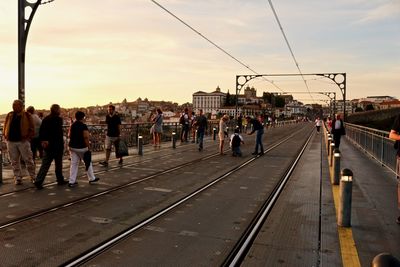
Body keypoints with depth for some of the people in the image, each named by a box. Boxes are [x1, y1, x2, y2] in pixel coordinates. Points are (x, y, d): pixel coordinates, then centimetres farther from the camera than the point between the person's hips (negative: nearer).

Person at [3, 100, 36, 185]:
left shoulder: (27, 115, -1)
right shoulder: (9, 115, 9)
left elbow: (32, 128, 0)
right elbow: (5, 127, 16)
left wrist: (28, 137, -9)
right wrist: (5, 136, 4)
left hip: (23, 141, -4)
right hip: (11, 142, 4)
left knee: (28, 160, 0)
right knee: (14, 161, 8)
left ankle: (33, 177, 11)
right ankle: (18, 178, 17)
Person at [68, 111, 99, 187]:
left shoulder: (72, 125, 6)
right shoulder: (83, 126, -14)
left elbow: (69, 136, 11)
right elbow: (86, 137, -18)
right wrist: (89, 147, -14)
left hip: (72, 147, 6)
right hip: (81, 147, -6)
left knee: (74, 164, 8)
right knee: (88, 163, 11)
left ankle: (71, 181, 6)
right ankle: (92, 179, 22)